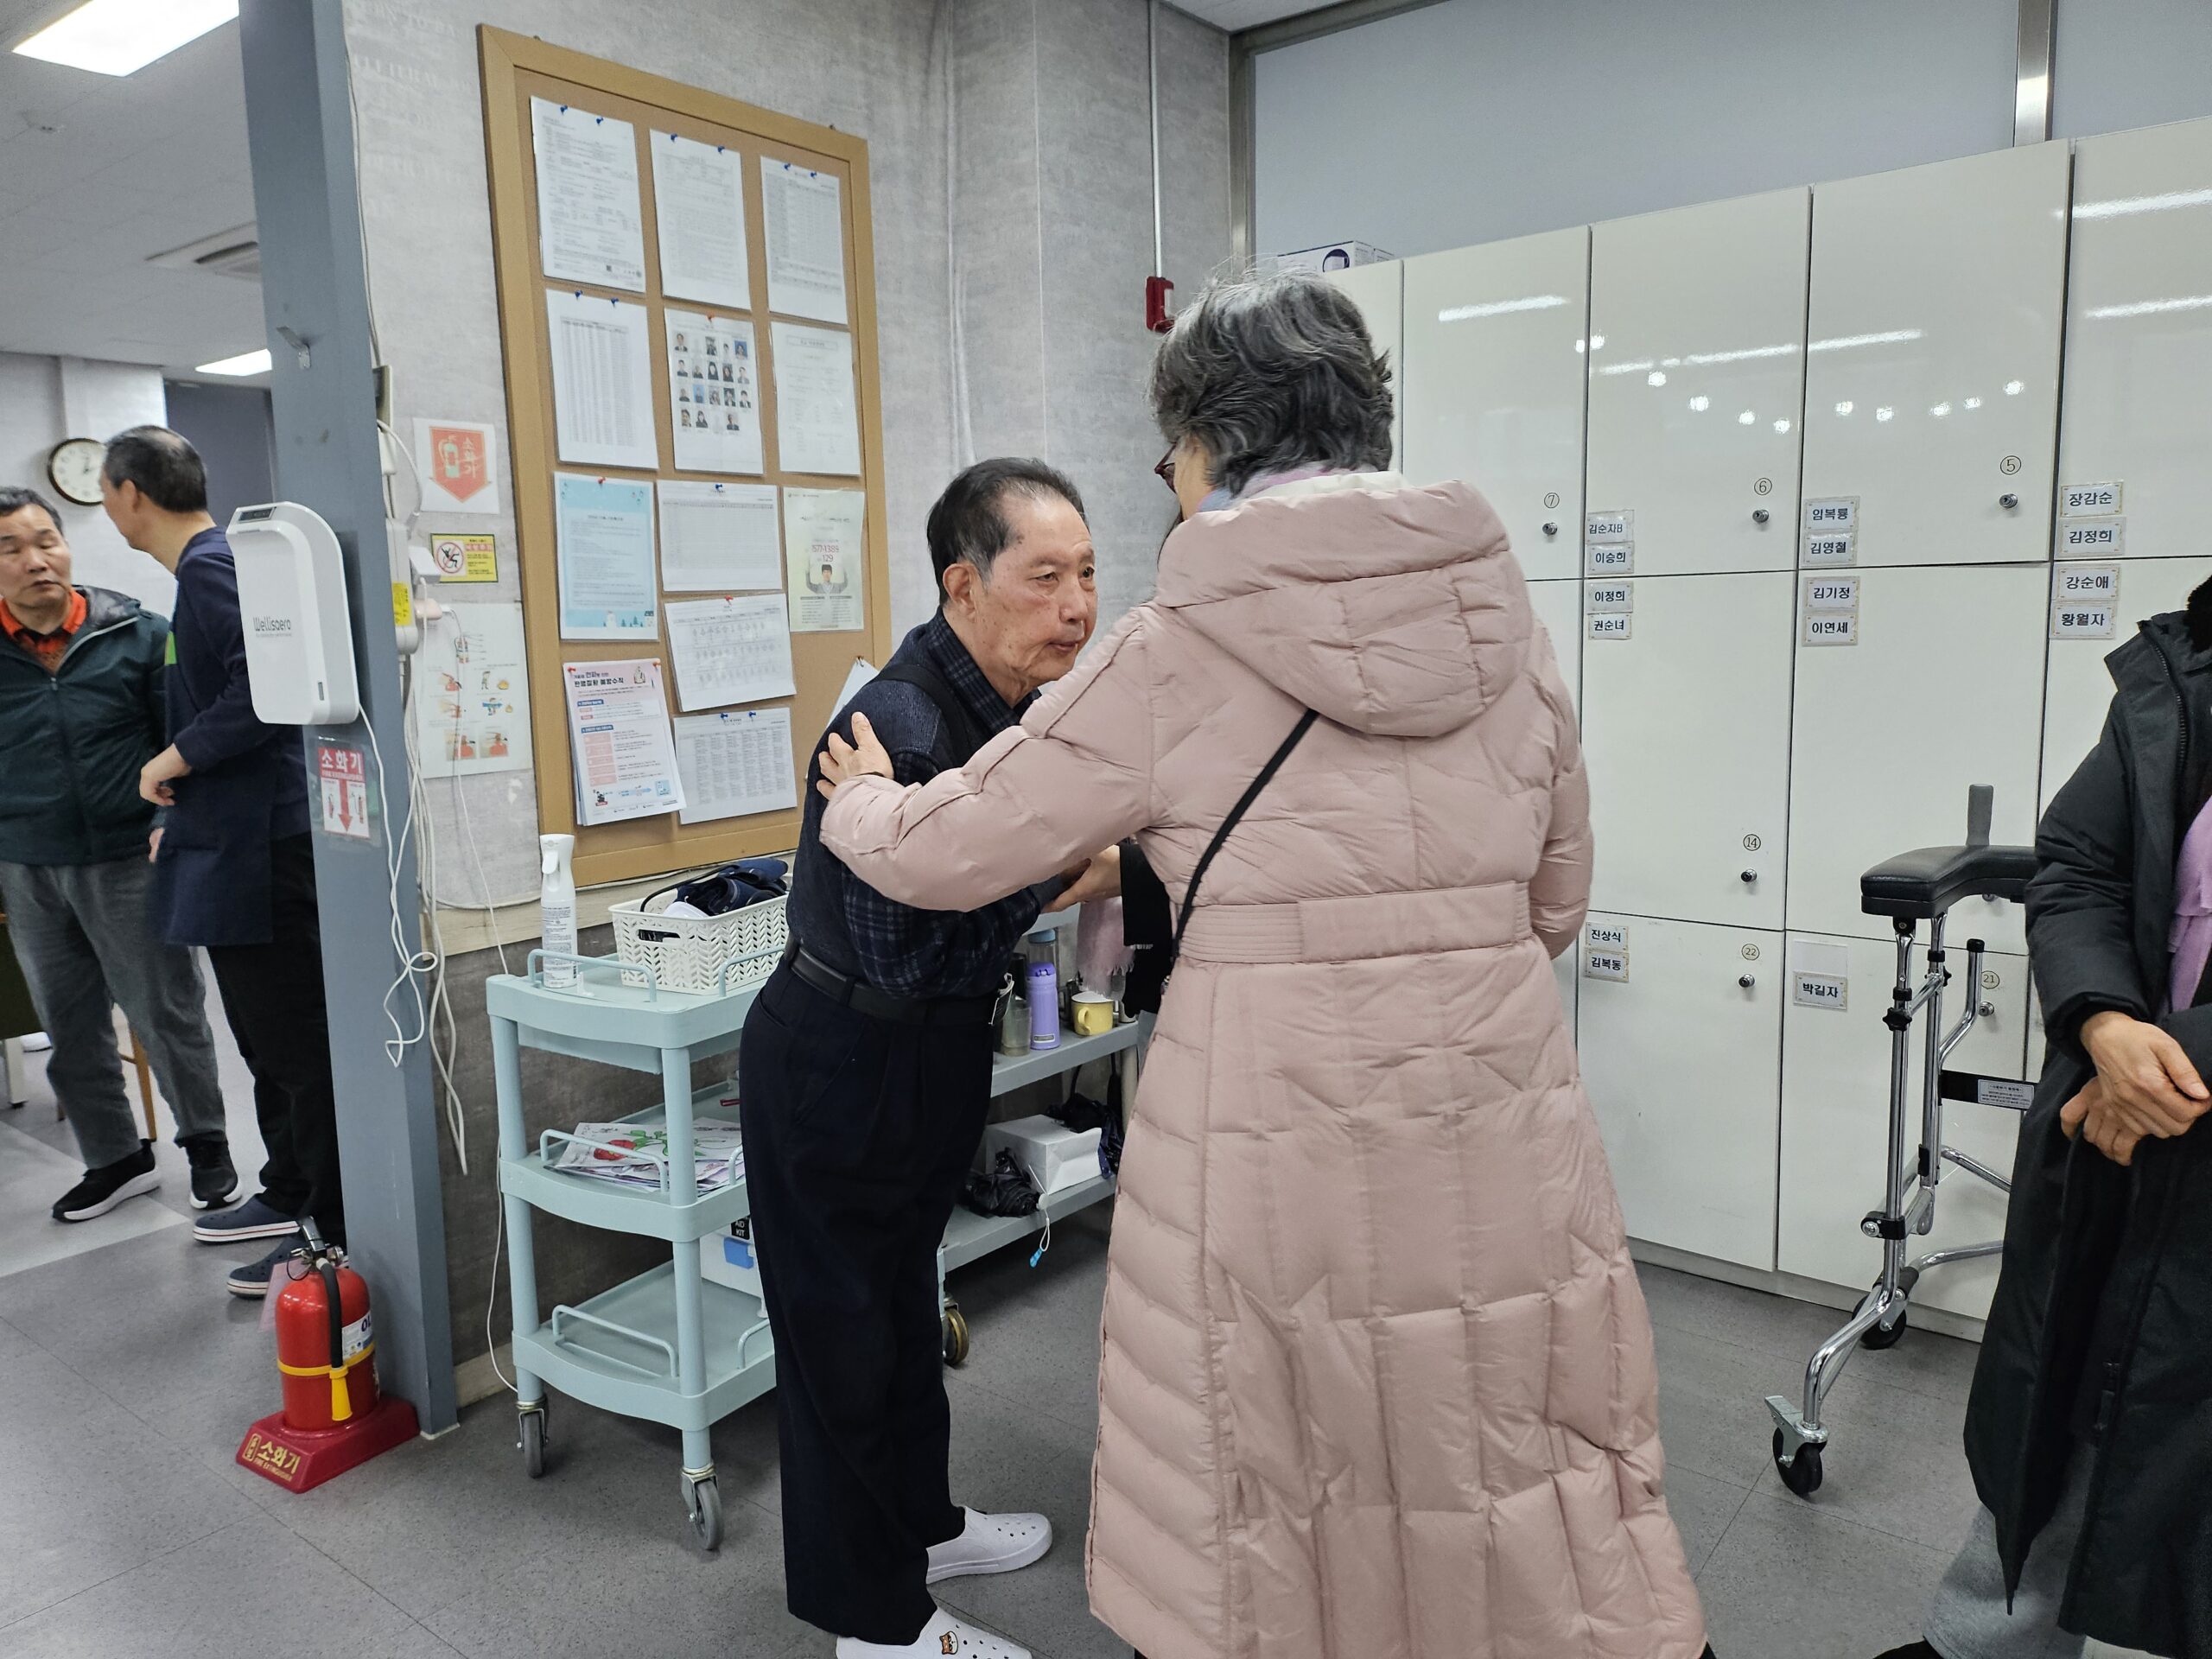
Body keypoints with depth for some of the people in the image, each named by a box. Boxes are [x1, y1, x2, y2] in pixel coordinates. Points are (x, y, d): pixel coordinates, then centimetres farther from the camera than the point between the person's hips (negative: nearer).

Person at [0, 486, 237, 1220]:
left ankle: (206, 1146, 22)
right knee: (70, 1024, 14)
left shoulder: (136, 634, -5)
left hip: (127, 859, -3)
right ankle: (115, 1158, 29)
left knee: (166, 1011, 5)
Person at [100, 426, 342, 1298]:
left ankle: (332, 1232, 5)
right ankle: (289, 1193, 33)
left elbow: (268, 686, -29)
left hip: (261, 849, -11)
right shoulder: (207, 566, 18)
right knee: (267, 1038, 19)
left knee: (297, 1044, -4)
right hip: (234, 844, 11)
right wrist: (186, 813, 25)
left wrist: (176, 757, -16)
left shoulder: (212, 569, -14)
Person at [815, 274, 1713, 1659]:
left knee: (1268, 1527, 16)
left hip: (1274, 1125, -3)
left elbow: (943, 854, 1)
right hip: (1505, 1126, 4)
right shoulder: (1504, 621, 3)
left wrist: (860, 798, 22)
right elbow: (1555, 897, 13)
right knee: (1520, 1503, 19)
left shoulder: (1177, 656, -8)